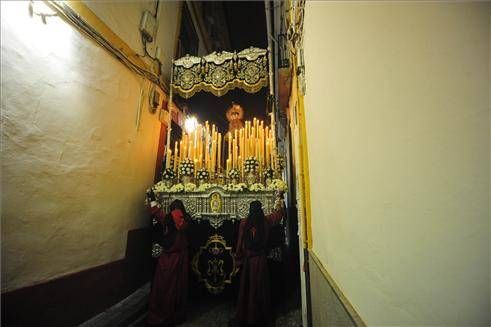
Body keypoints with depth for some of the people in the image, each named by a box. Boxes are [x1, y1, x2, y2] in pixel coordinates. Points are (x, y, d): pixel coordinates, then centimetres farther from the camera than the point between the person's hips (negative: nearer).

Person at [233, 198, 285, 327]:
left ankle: (245, 316, 27)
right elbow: (279, 214, 10)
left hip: (248, 259, 0)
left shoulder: (244, 223, -12)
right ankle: (262, 316, 29)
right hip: (261, 259, 1)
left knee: (247, 286, 13)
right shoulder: (266, 221, -8)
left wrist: (239, 258, 5)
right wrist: (280, 206, 29)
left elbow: (240, 242, -7)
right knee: (260, 286, 15)